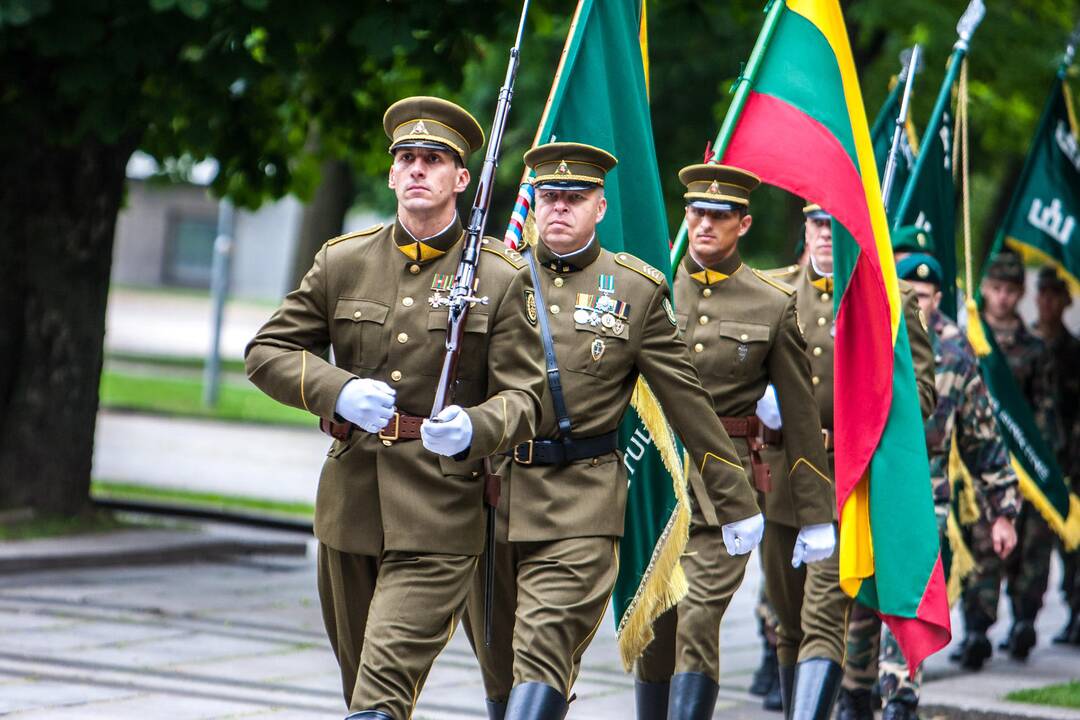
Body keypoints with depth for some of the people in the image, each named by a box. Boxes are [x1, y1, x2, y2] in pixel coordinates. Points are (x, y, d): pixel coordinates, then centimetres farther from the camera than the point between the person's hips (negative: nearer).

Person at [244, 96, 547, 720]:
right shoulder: (343, 263, 7)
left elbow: (524, 397, -5)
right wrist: (337, 390, -10)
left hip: (440, 516, -4)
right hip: (350, 502, 4)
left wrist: (473, 429, -29)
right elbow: (266, 352, 10)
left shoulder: (503, 278, -1)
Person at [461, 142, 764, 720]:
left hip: (578, 506, -3)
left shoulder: (637, 290, 3)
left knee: (543, 656, -15)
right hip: (489, 492, 3)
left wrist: (735, 500, 9)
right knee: (498, 668, 11)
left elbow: (687, 399, 7)